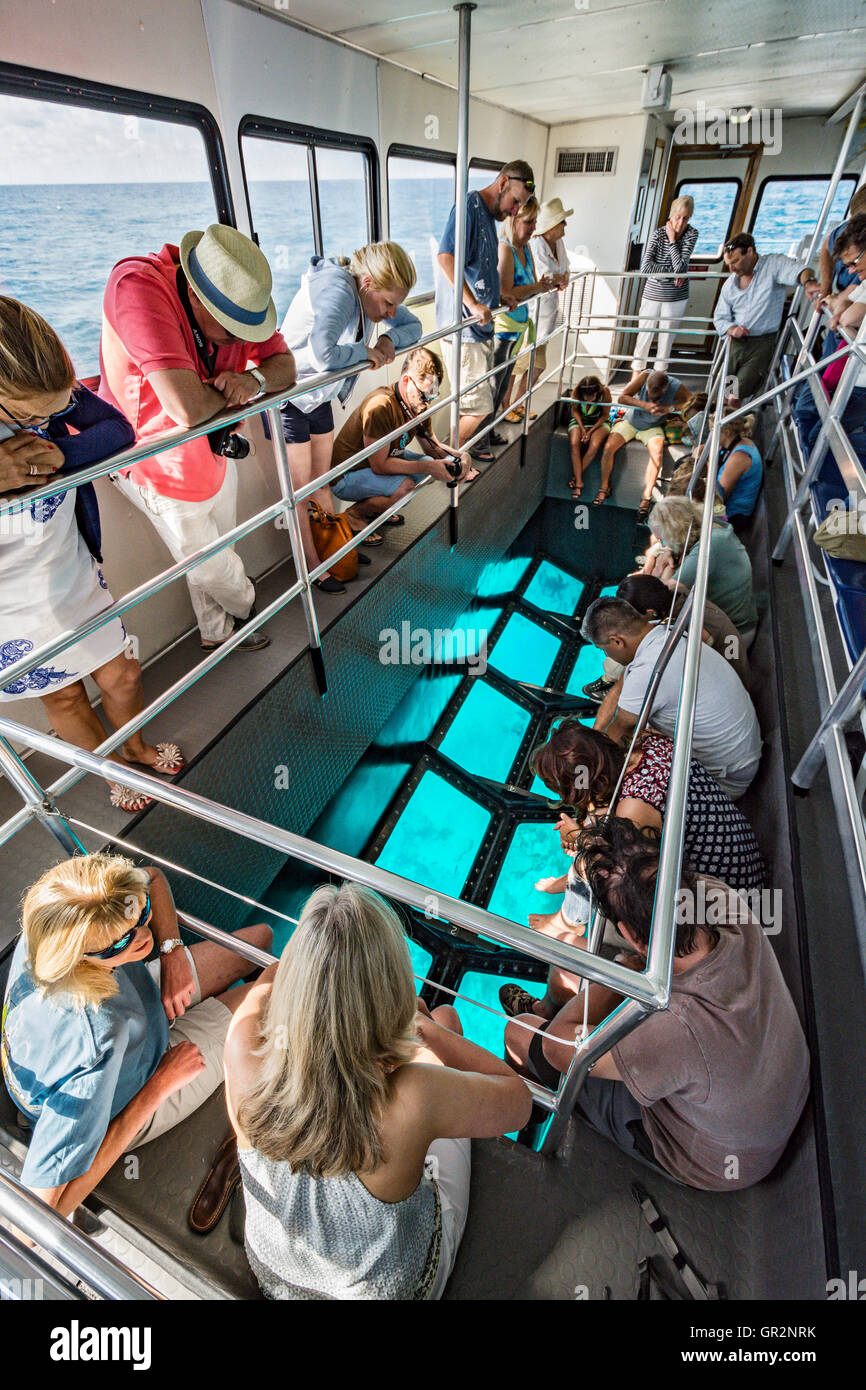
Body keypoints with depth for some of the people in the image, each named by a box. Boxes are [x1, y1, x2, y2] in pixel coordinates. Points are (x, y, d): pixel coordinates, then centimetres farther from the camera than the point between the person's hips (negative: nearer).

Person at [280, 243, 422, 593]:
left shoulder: (372, 292, -5)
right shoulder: (336, 292, -31)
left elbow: (413, 326, 5)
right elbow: (324, 354, -47)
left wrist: (389, 339, -16)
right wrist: (365, 351, -29)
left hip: (320, 397, 8)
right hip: (287, 399, -8)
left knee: (321, 480, 18)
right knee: (300, 489, 1)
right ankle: (312, 567, 13)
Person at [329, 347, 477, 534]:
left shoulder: (417, 404, -3)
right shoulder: (380, 407, -31)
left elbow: (432, 446, 9)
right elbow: (380, 465, -29)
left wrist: (460, 456, -12)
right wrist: (428, 467, -27)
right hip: (345, 477, -9)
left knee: (429, 463, 1)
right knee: (405, 487, -29)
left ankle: (375, 506, 10)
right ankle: (354, 514, -5)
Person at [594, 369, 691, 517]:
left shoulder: (675, 387, -20)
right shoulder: (644, 377, -21)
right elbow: (622, 397, -25)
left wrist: (669, 408, -33)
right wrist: (645, 405, -37)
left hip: (652, 427, -1)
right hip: (630, 422, 1)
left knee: (657, 452, -30)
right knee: (609, 446, -22)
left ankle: (647, 497, -26)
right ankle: (604, 488, -4)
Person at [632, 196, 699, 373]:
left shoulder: (692, 233, -6)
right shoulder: (658, 234, -10)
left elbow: (681, 266, -15)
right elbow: (645, 267, -19)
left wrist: (672, 241, -16)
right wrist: (672, 272, -17)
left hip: (676, 298, 1)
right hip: (653, 295, -1)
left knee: (667, 337, 10)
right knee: (645, 334, 4)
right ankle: (637, 371, 20)